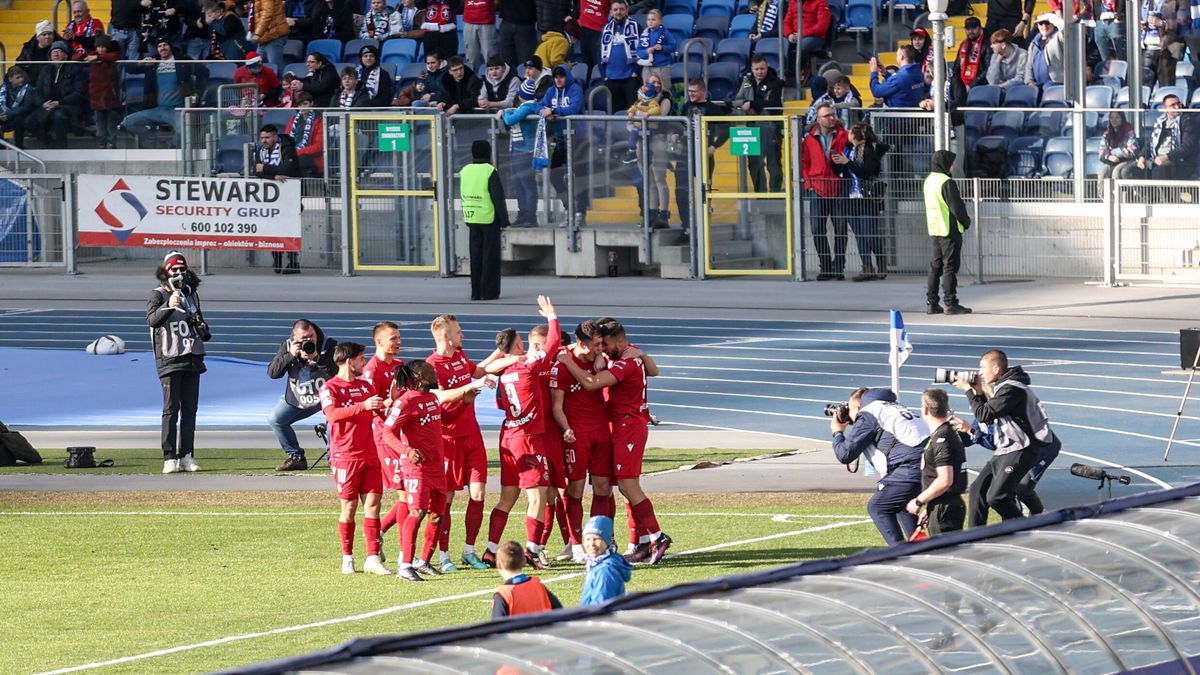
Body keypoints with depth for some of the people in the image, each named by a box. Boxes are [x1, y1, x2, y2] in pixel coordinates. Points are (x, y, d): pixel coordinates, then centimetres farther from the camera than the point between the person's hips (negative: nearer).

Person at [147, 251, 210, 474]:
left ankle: (187, 456, 10)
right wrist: (168, 306, -39)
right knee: (171, 409, -9)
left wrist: (203, 330, 3)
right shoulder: (158, 295, -3)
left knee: (190, 409, 6)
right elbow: (152, 320, -21)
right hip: (169, 360, -6)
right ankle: (169, 458, -10)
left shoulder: (192, 295, 15)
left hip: (192, 359, 6)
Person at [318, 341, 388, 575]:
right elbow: (333, 414, -23)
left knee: (372, 504, -3)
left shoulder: (365, 386, 17)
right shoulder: (330, 388, -5)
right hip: (345, 456, -6)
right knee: (349, 507, -1)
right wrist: (363, 406, -33)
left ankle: (373, 558, -4)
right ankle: (347, 558, 11)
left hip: (369, 455, 6)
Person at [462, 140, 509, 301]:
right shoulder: (490, 172, -12)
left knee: (476, 256, 10)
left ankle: (476, 292, 11)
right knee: (490, 256, -1)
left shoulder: (465, 171, 7)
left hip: (472, 219, 6)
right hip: (489, 219, -6)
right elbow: (498, 198, -13)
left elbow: (464, 196, 13)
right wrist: (504, 220, -8)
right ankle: (488, 291, -2)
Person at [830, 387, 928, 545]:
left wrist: (837, 432, 22)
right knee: (901, 504, 29)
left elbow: (845, 454, 2)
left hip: (911, 466, -8)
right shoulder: (892, 408, 29)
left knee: (877, 507, 6)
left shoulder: (866, 417, 4)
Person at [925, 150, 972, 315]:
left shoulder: (928, 181, 10)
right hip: (950, 230, -8)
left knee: (936, 266, 12)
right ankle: (951, 303, -4)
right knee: (950, 266, -4)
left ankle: (931, 303, 13)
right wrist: (966, 222, -1)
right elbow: (956, 207, -18)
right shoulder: (946, 183, -17)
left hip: (934, 229, 8)